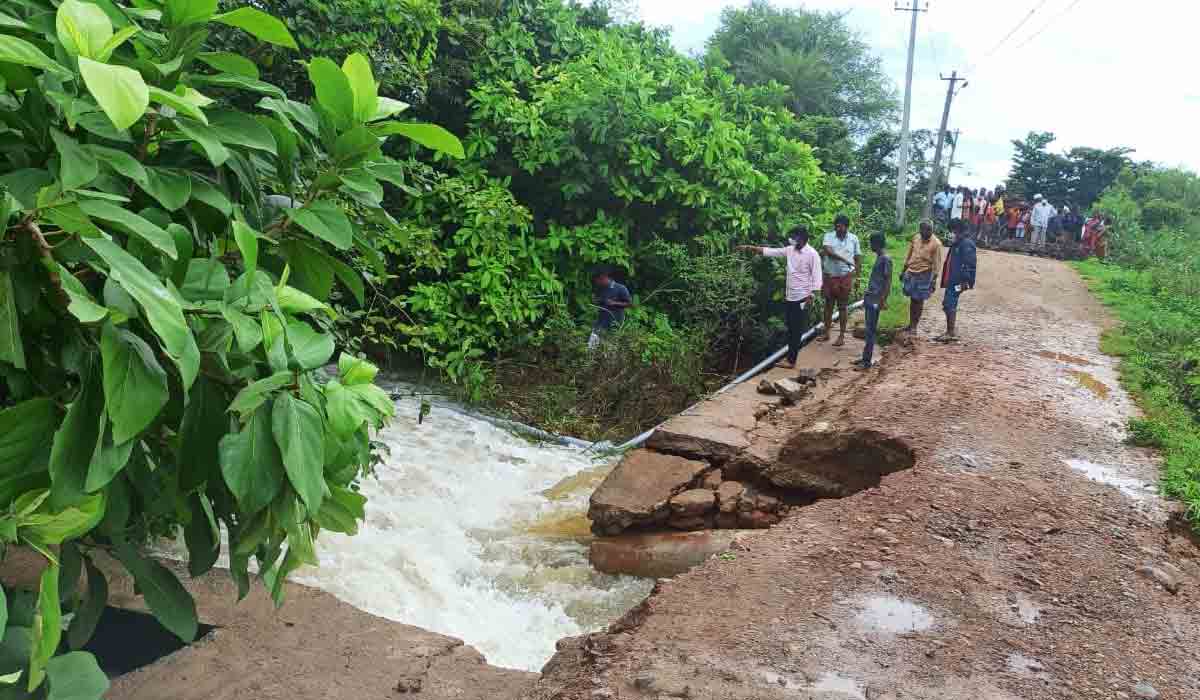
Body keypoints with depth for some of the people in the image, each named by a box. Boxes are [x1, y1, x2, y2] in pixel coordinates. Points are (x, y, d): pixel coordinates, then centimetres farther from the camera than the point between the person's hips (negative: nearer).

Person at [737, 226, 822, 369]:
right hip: (790, 296, 7)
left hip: (802, 297, -7)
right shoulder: (790, 250, 6)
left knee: (796, 330, -3)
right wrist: (749, 248, 4)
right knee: (791, 329, 11)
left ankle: (791, 360, 0)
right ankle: (791, 358, 18)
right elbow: (770, 251, 9)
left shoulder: (812, 254, -13)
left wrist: (811, 296, -20)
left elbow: (816, 277, -14)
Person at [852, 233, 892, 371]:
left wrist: (883, 300, -22)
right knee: (869, 330, 12)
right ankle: (865, 358, 18)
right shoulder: (879, 258, 14)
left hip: (876, 300, -9)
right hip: (870, 298, 9)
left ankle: (867, 362, -3)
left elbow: (888, 281, -18)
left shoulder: (886, 259, -15)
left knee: (870, 331, -6)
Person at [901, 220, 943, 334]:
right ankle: (911, 324, 22)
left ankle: (914, 326, 8)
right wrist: (903, 271, 16)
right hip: (911, 273, 4)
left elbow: (937, 263, -10)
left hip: (924, 274, -4)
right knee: (912, 299, 12)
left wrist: (934, 280, -13)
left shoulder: (936, 244, -12)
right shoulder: (915, 238, 2)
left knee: (919, 300, 1)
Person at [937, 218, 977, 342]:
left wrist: (965, 281, -24)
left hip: (958, 281, -10)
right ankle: (950, 331, 21)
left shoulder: (967, 244, -13)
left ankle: (951, 333, -3)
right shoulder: (957, 243, 17)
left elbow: (969, 264, -20)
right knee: (947, 304, 13)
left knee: (950, 305, -9)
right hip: (951, 280, 10)